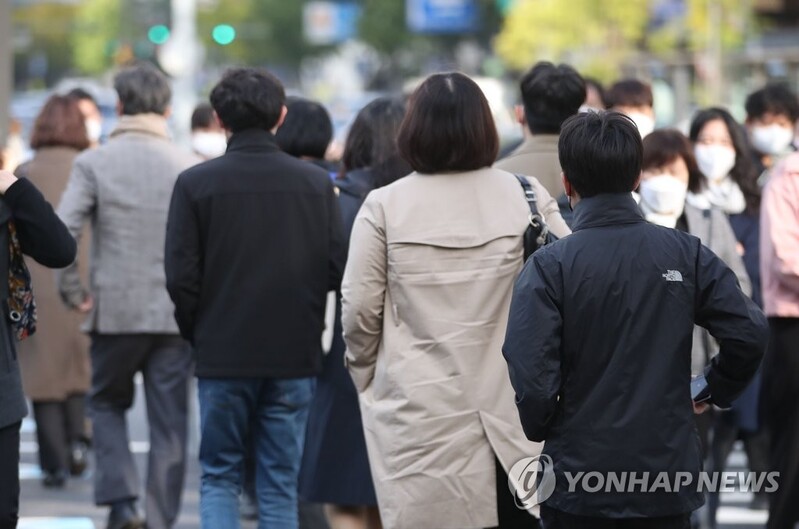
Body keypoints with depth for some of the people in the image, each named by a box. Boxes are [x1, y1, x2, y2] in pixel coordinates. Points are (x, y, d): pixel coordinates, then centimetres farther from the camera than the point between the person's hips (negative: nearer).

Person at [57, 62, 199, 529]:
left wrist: (72, 289, -1)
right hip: (177, 313, 1)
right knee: (169, 424, 8)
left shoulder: (94, 163, -5)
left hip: (114, 311, -1)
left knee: (107, 404, 19)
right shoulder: (190, 166, -2)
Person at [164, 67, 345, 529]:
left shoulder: (196, 183, -7)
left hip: (223, 354, -1)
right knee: (281, 483, 8)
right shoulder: (316, 183, -1)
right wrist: (306, 320, 11)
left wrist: (197, 334, 8)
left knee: (219, 476, 11)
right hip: (296, 354, 1)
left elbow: (181, 277, -8)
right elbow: (338, 269, -4)